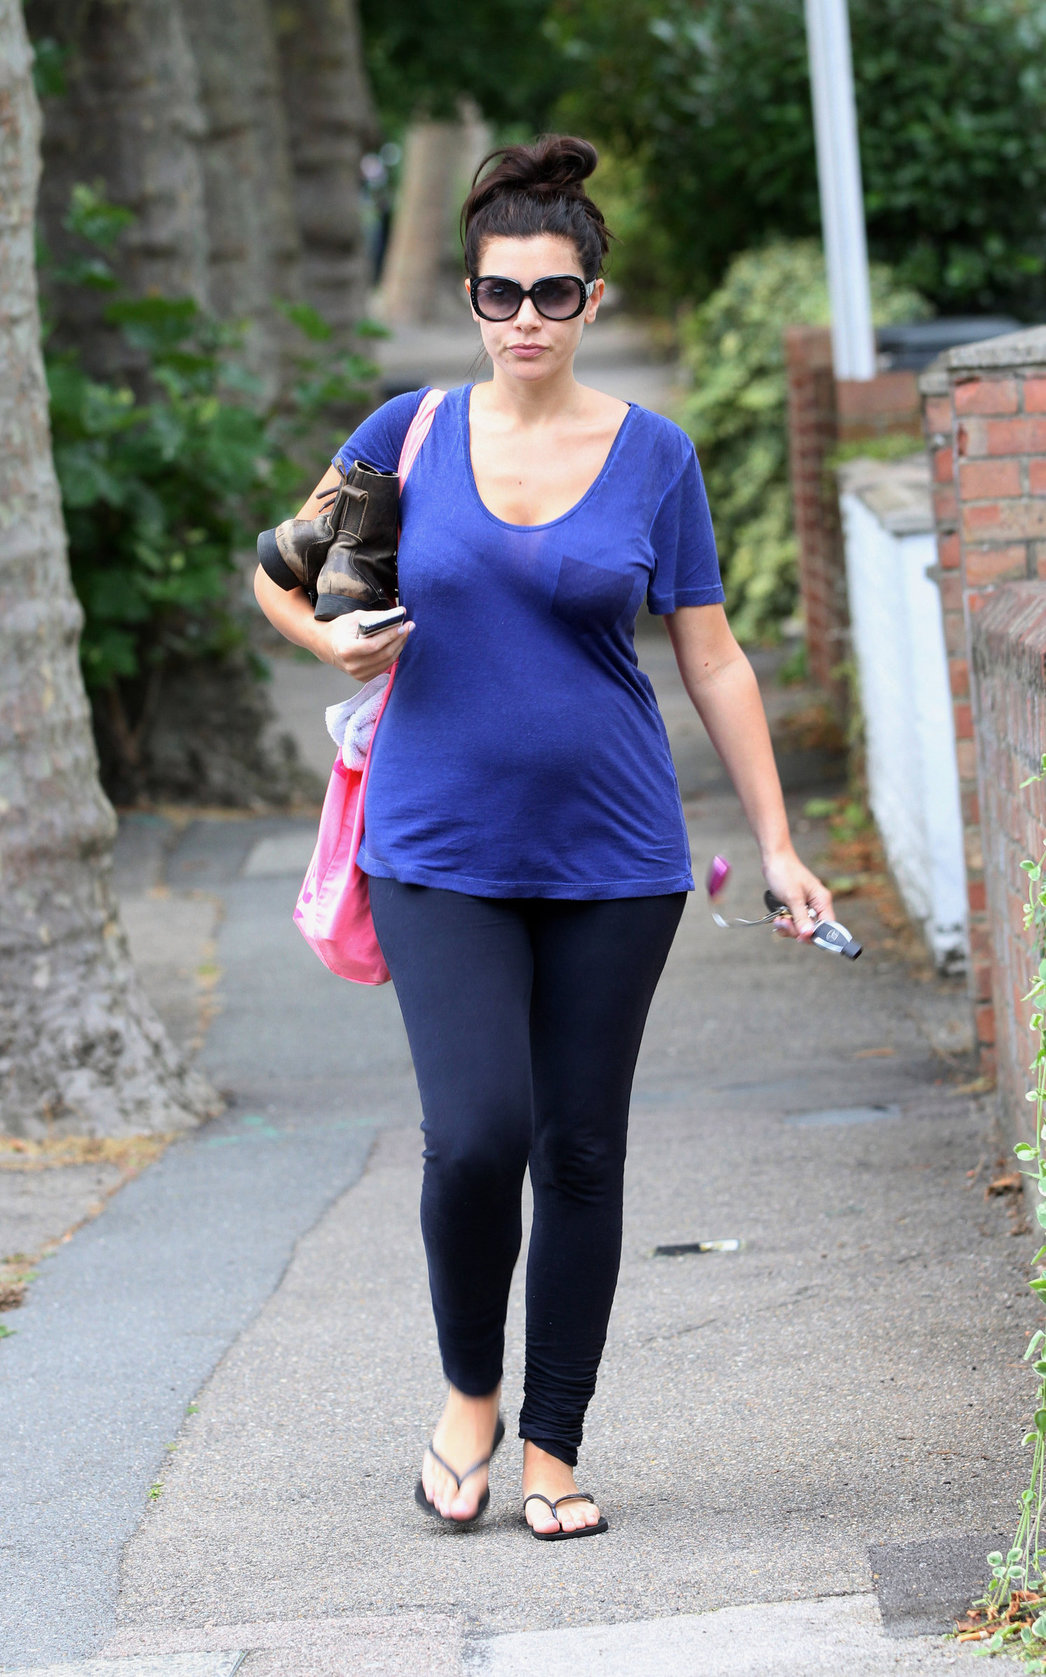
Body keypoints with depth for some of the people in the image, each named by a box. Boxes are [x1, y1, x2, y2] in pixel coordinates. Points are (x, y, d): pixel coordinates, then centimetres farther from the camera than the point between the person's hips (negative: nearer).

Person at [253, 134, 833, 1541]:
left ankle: (553, 1448, 16)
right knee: (477, 1136, -14)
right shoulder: (413, 434, 2)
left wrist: (777, 844, 1)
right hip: (442, 855, -1)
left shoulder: (651, 455, 1)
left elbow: (713, 660, 5)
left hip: (612, 857, 1)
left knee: (581, 1152, 4)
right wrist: (336, 643, -8)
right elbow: (280, 572, 14)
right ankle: (469, 1394, 11)